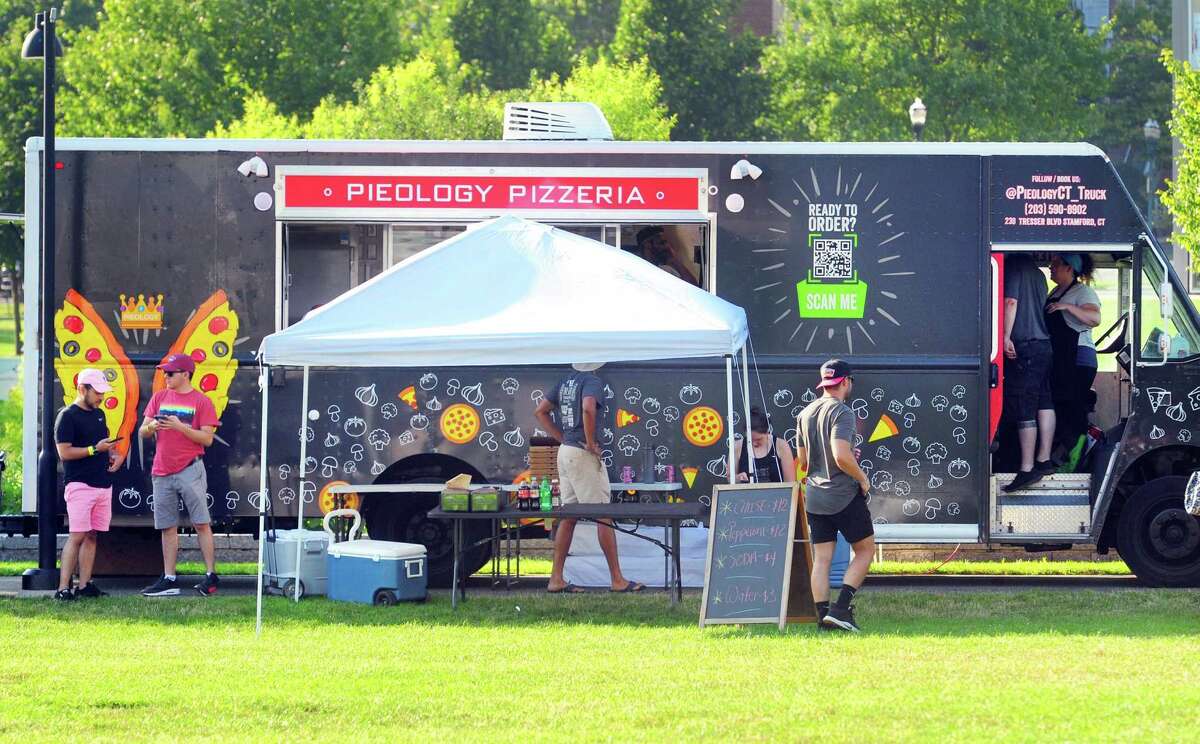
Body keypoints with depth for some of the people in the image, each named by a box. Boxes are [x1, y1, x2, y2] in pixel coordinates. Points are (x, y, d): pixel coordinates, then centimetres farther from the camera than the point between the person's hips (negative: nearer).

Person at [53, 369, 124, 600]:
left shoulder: (98, 414, 17)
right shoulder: (68, 416, -8)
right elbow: (64, 452, -14)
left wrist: (113, 454, 6)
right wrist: (95, 449, -17)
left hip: (103, 484, 8)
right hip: (80, 484, -8)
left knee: (92, 536, 7)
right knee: (77, 536, -12)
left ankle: (85, 585, 10)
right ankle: (63, 588, -13)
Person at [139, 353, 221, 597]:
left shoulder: (201, 401, -2)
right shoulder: (159, 398, 13)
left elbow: (207, 438, -7)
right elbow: (142, 432, 13)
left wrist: (180, 426, -18)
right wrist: (151, 426, -10)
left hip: (190, 469, -5)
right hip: (163, 472, 5)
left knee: (201, 523, -7)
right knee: (167, 527, 7)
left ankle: (211, 576, -5)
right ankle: (169, 580, 11)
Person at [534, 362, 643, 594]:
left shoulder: (565, 382, 13)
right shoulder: (592, 381, -13)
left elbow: (540, 411, 18)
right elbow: (588, 408, -32)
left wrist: (563, 438, 13)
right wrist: (590, 442, -20)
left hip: (565, 451, 8)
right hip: (584, 454, -8)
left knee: (568, 516, 11)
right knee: (604, 516, -3)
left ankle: (556, 579, 9)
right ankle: (617, 579, -2)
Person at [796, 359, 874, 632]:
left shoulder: (805, 414, 10)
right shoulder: (842, 413, -13)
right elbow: (841, 456, -24)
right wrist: (862, 478, -9)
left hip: (814, 495, 7)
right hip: (844, 496, -7)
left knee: (821, 558, 6)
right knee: (865, 549, 5)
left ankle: (823, 615, 1)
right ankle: (841, 608, -7)